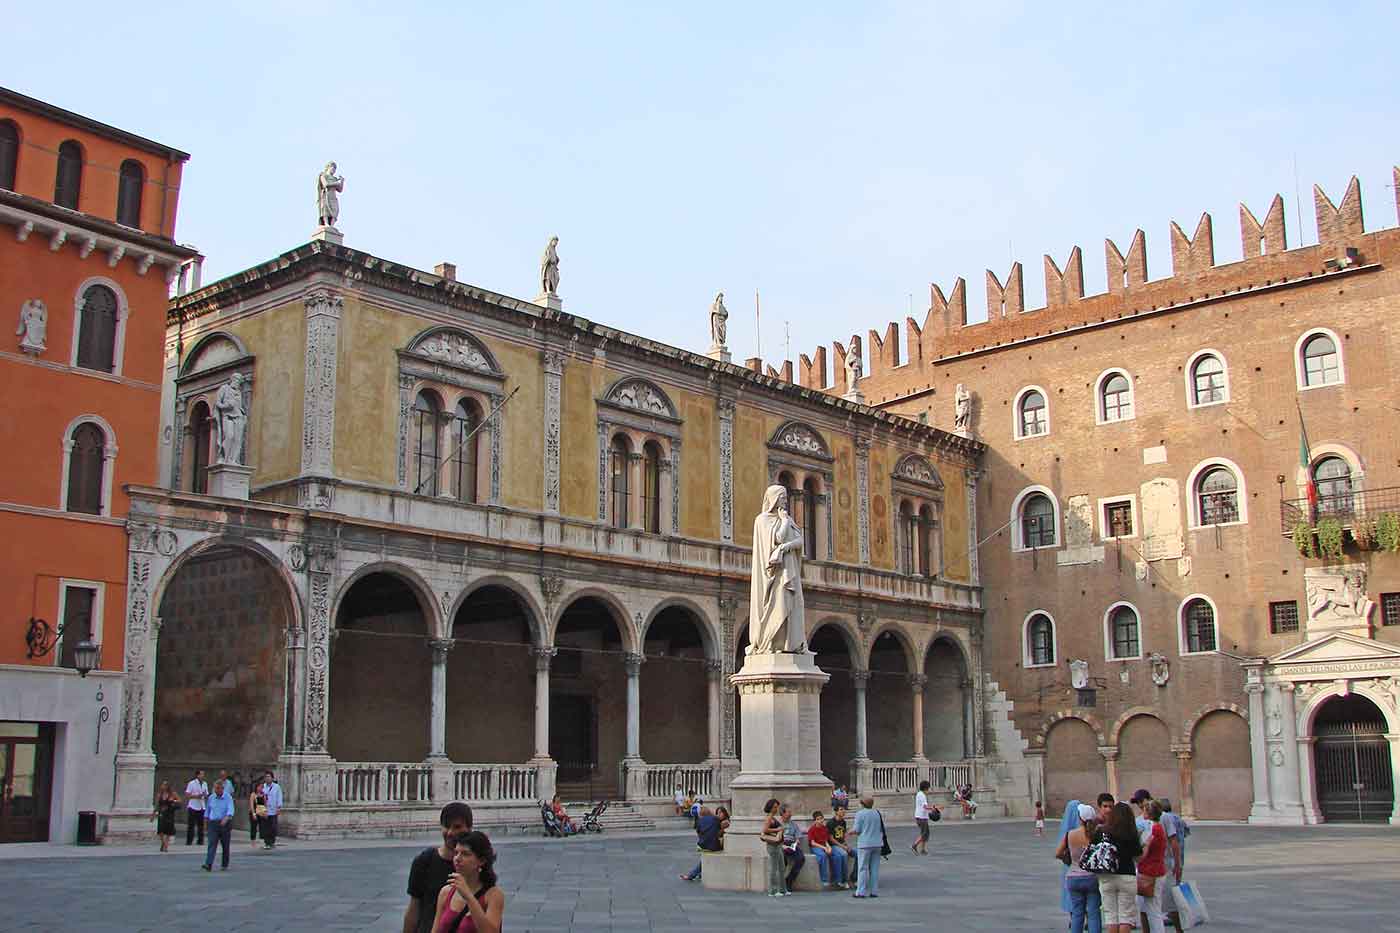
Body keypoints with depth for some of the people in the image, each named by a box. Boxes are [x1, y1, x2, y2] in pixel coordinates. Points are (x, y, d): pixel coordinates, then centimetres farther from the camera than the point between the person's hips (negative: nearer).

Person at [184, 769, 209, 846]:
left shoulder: (205, 784, 11)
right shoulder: (191, 783, -5)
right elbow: (187, 795, -7)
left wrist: (205, 796, -6)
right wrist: (196, 796, -18)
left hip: (201, 807, 5)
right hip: (193, 807, -5)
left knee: (201, 825, 4)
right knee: (191, 825, -2)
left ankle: (201, 841, 9)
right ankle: (189, 841, 4)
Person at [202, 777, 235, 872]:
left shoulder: (228, 798, -4)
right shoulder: (211, 798, 7)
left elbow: (230, 810, -18)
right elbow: (207, 813, 14)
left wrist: (226, 819, -36)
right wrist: (205, 827, 14)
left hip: (225, 824, -2)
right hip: (213, 824, 2)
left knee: (225, 846, 7)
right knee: (212, 844, -13)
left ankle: (225, 865, 19)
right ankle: (208, 865, -22)